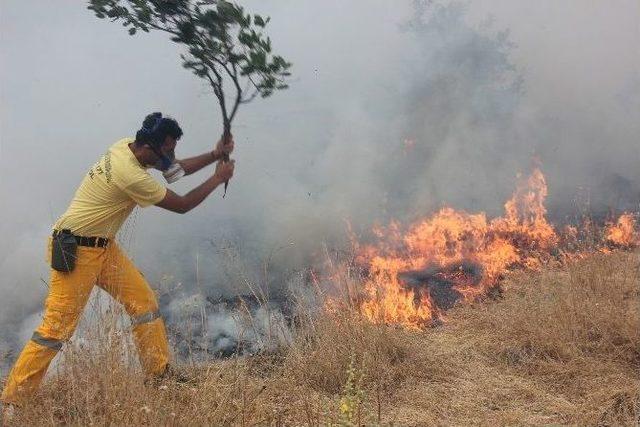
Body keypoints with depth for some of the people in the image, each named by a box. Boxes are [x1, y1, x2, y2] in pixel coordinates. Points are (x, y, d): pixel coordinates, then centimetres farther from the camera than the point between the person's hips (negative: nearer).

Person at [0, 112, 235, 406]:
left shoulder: (126, 146, -1)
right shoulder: (132, 176, -27)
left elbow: (176, 169, 12)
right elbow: (181, 205, -15)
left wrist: (215, 155, 2)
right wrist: (218, 178, -5)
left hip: (104, 248, 10)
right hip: (75, 251, -9)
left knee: (143, 300, 5)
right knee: (58, 326, -6)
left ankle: (159, 374, 14)